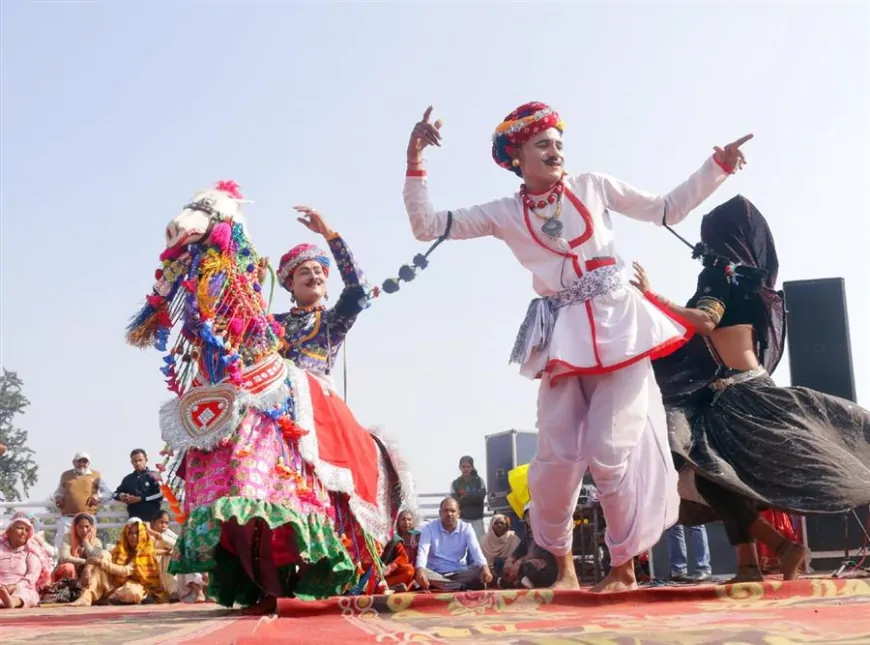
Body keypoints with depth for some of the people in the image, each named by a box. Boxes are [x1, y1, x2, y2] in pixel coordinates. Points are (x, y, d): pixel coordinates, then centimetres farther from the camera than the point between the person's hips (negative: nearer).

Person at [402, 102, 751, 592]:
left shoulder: (593, 187, 9)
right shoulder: (505, 214, 7)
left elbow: (668, 209, 14)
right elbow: (426, 225, 2)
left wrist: (718, 166, 6)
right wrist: (415, 161, -9)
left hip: (619, 327, -1)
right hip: (563, 338, 1)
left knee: (610, 452, -7)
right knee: (557, 457, -4)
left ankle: (624, 568, 11)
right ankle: (565, 567, 18)